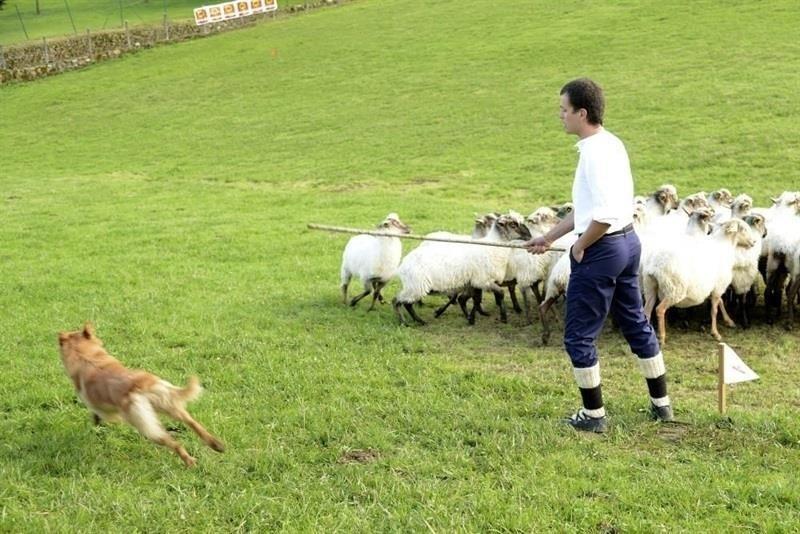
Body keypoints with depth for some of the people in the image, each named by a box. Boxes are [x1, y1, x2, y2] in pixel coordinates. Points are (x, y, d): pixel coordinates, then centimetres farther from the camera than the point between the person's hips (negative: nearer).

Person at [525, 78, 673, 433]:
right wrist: (550, 237, 20)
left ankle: (593, 415, 11)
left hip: (602, 249, -10)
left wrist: (580, 247, -15)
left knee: (579, 336, 3)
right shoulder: (612, 144, 10)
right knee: (636, 324, 20)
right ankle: (661, 404, 30)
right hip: (628, 241, 10)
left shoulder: (596, 152, -21)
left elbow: (604, 214, -30)